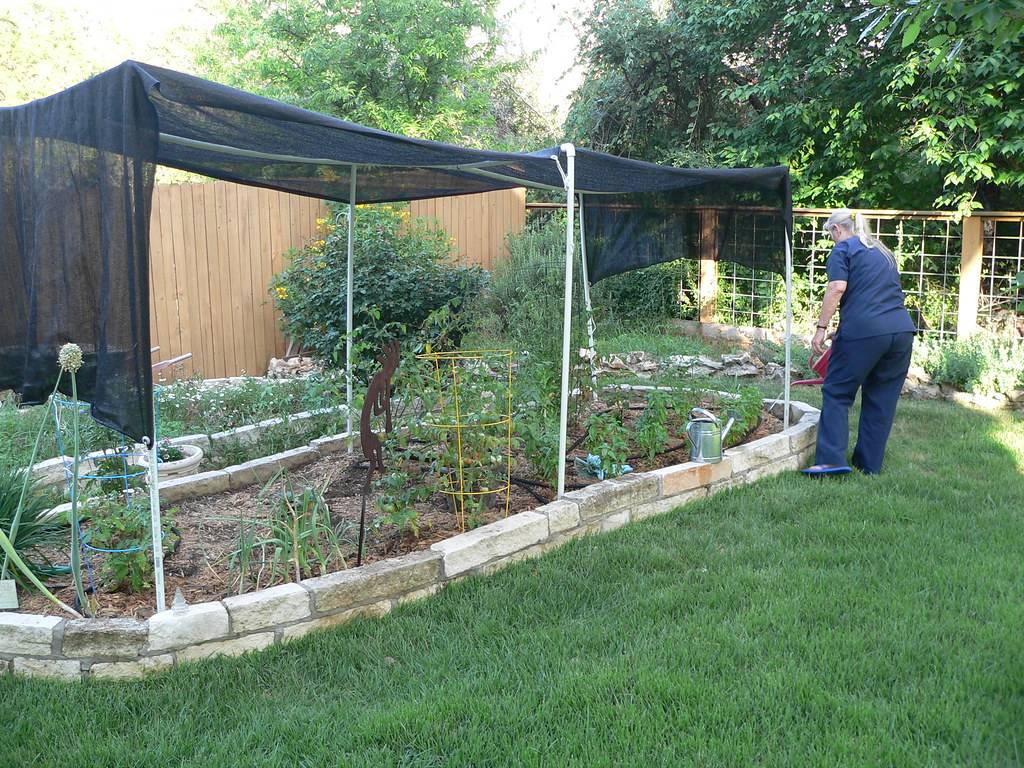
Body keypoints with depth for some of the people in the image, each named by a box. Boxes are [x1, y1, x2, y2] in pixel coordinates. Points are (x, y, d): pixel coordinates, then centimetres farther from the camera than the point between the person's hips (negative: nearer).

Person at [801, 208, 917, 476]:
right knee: (882, 399, 12)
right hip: (902, 329, 7)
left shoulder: (843, 249, 5)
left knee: (837, 393, 2)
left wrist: (821, 328, -11)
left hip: (864, 331, -6)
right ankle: (870, 464, 17)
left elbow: (838, 287, -11)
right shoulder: (883, 252, 27)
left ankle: (832, 459, -8)